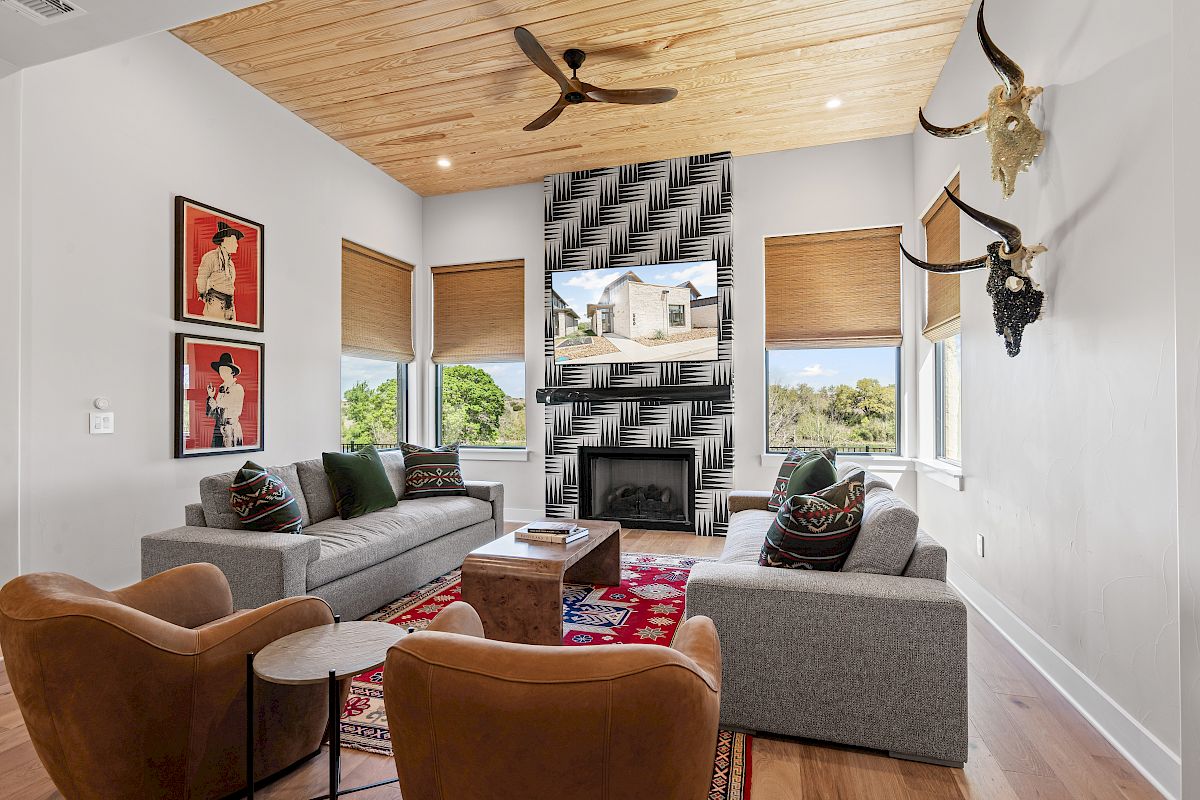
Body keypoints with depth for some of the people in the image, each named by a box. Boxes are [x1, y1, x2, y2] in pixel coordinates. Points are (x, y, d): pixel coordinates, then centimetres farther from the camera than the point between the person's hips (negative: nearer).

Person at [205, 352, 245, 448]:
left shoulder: (238, 388, -7)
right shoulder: (220, 388, 10)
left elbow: (236, 412, -11)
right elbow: (210, 414, 9)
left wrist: (217, 405, -6)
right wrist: (211, 397, -5)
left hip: (232, 430, -6)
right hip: (218, 429, 6)